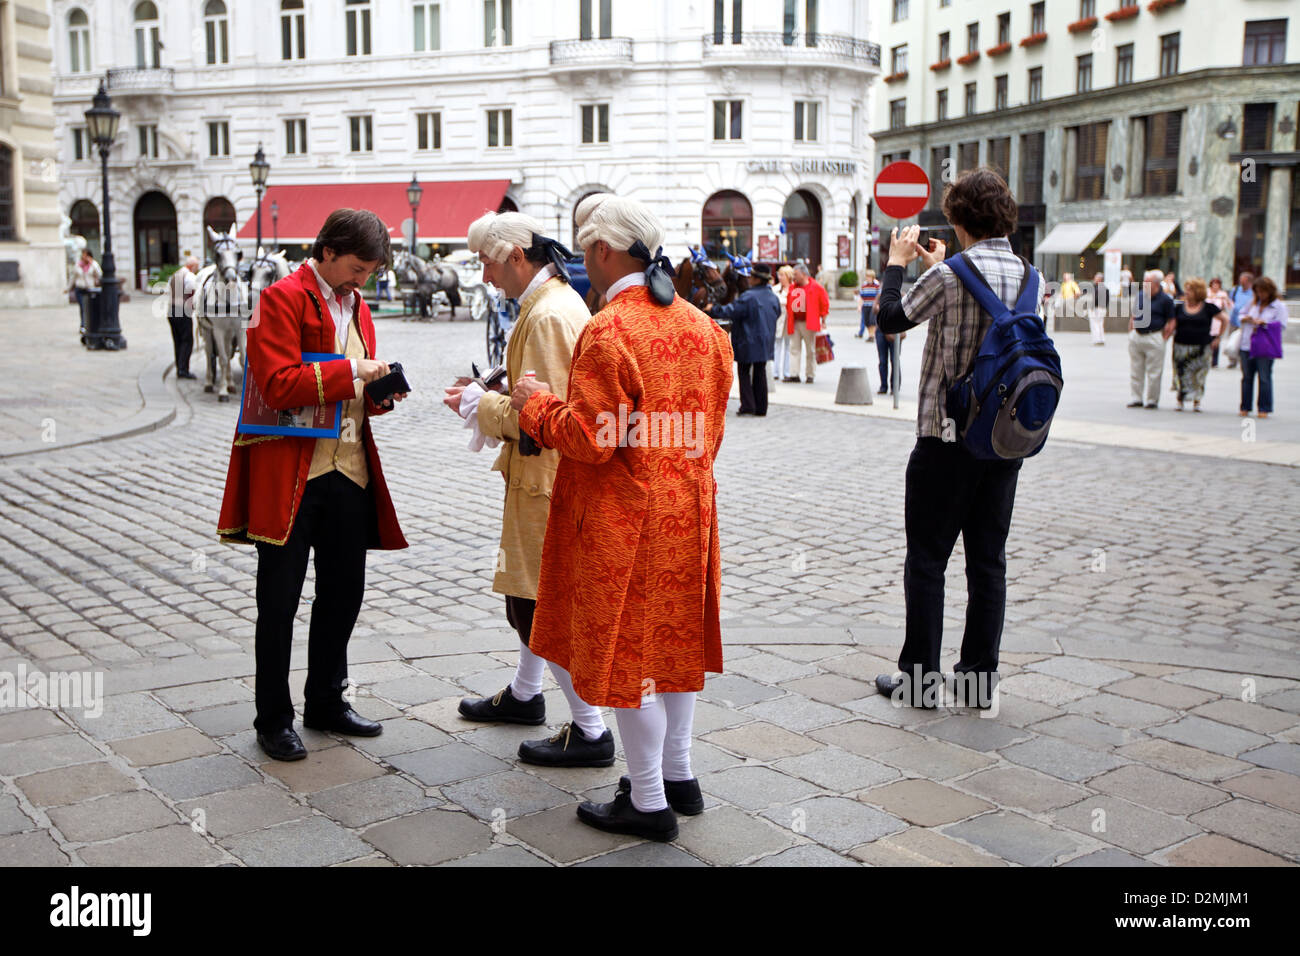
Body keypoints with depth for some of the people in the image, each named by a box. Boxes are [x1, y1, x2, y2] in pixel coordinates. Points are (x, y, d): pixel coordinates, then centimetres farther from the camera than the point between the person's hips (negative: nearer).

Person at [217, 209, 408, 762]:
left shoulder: (355, 304, 16)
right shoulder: (282, 298, -8)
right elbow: (279, 385, -19)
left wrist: (378, 395, 3)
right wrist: (351, 373, -21)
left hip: (349, 471, 8)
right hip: (291, 475, -7)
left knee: (344, 594, 14)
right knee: (278, 603, 2)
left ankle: (327, 703, 30)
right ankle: (273, 720, 15)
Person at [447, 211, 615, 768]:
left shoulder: (548, 315, -21)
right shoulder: (561, 301, 13)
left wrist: (479, 404, -11)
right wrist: (487, 400, 9)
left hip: (544, 480, -11)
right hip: (540, 476, 11)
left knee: (539, 603, -3)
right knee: (526, 591, 23)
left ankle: (591, 732, 5)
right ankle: (524, 695, 41)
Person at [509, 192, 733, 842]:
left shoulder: (608, 331, -19)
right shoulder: (701, 325, 6)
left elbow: (589, 438, -20)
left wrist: (538, 404, -5)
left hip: (623, 520, -8)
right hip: (688, 509, 8)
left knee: (627, 652, 4)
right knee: (672, 641, 19)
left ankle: (649, 803, 14)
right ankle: (678, 775, 32)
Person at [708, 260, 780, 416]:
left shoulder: (748, 297, -19)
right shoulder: (773, 297, 4)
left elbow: (730, 311, -18)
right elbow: (777, 314, 19)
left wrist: (712, 309, -5)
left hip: (747, 343, -6)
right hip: (765, 343, 6)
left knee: (744, 372, 6)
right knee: (760, 373, 12)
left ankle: (748, 405, -1)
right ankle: (761, 408, 14)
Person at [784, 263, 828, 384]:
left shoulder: (816, 287, -4)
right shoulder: (792, 288, 10)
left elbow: (825, 304, -1)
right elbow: (788, 304, 19)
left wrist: (823, 320, -3)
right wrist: (788, 320, 12)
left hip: (809, 324, -5)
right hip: (795, 323, 5)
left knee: (810, 350, 3)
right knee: (794, 349, 1)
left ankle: (810, 375, 10)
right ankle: (794, 374, 2)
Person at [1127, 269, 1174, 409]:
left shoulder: (1165, 300, -8)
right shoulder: (1140, 295, 7)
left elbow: (1171, 322, -6)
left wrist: (1163, 339, -10)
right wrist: (1131, 333, 11)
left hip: (1154, 338, -5)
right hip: (1136, 336, 5)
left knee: (1154, 373, 1)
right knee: (1135, 371, 9)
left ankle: (1152, 401, 10)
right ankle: (1135, 399, 17)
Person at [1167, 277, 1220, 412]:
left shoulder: (1208, 308, 0)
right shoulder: (1179, 308, 6)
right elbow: (1172, 325, 6)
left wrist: (1218, 337, 6)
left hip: (1201, 348, -1)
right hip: (1181, 346, 1)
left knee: (1199, 375, 2)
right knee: (1182, 375, -2)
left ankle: (1197, 401, 11)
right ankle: (1180, 401, 4)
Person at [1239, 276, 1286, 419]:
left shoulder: (1279, 306, 0)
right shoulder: (1253, 303, 15)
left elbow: (1281, 326, -6)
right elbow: (1241, 315, 24)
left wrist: (1264, 323, -15)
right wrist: (1245, 318, 1)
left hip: (1265, 348, -5)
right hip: (1247, 346, 5)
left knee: (1264, 378, -4)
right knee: (1247, 377, 7)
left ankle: (1264, 409, 2)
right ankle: (1245, 408, 14)